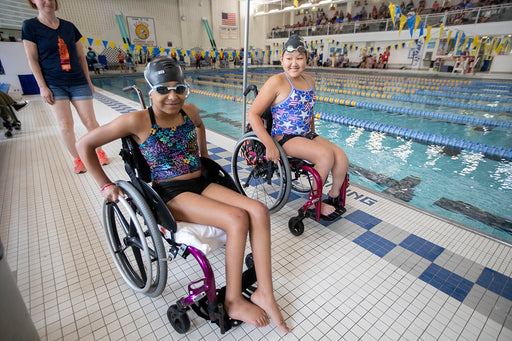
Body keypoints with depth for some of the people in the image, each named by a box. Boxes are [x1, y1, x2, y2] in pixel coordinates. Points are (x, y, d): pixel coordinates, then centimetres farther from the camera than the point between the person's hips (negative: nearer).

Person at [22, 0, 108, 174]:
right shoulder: (30, 26, 2)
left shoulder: (69, 27, 10)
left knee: (90, 121, -2)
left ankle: (99, 151, 17)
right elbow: (32, 59, -2)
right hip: (53, 84, -2)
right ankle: (77, 159, 8)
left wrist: (88, 81, 10)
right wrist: (42, 87, -8)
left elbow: (81, 56, 13)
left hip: (78, 82, 2)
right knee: (65, 125, -5)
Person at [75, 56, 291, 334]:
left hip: (201, 184, 6)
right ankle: (233, 302, -6)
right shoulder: (137, 121, -10)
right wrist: (106, 185, -4)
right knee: (237, 218, -27)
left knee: (259, 211, -16)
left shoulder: (189, 111, 5)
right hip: (171, 194, -6)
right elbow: (84, 144, -4)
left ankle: (264, 293, -6)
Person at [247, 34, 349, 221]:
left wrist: (314, 135, 23)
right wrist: (270, 146, -23)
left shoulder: (309, 81, 12)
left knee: (342, 157, -9)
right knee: (325, 155, -25)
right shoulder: (276, 82, -11)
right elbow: (253, 114, -16)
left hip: (306, 135, 7)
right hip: (285, 138, -7)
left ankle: (334, 196, 13)